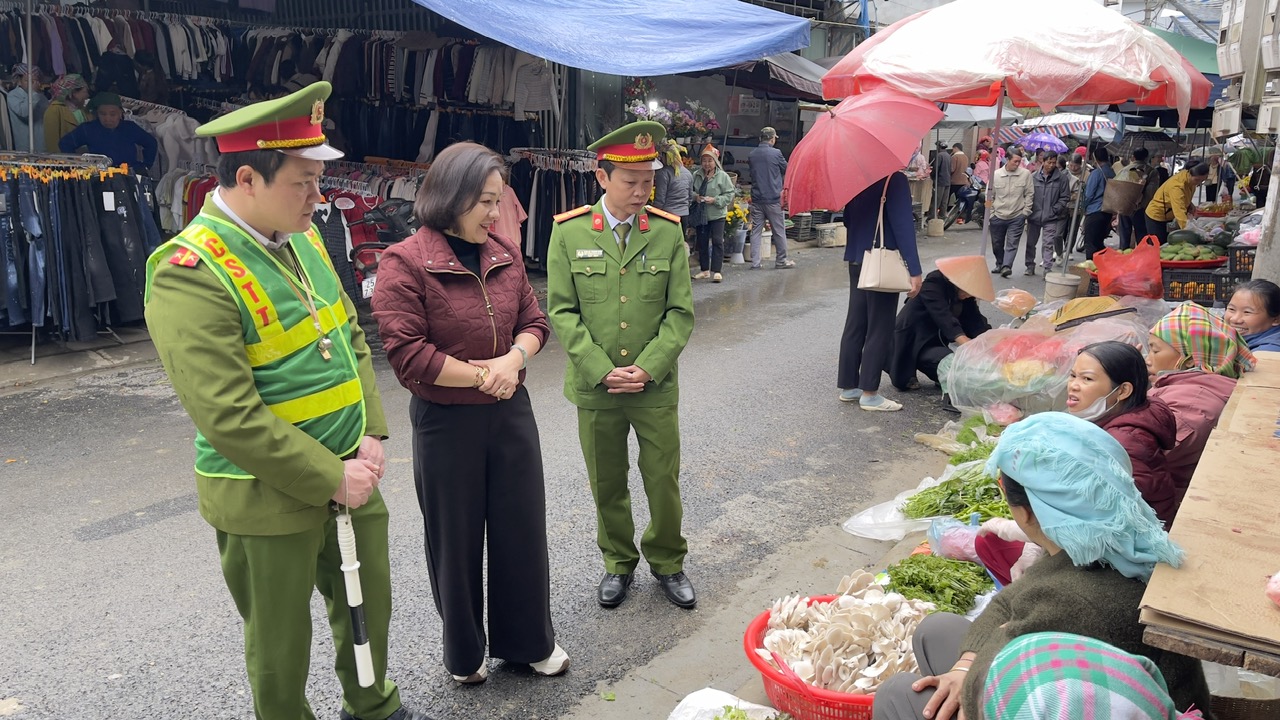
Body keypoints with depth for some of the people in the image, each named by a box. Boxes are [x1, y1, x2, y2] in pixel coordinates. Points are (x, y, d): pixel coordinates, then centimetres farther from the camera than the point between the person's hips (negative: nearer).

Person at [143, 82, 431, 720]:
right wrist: (331, 479, -19)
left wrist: (370, 435, -3)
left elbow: (351, 338, 9)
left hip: (349, 473, 7)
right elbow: (229, 417, -25)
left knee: (370, 603, 23)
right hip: (269, 496, -7)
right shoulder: (189, 275, -22)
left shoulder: (300, 236, 2)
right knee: (281, 641, 13)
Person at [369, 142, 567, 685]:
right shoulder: (404, 263, -15)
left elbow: (533, 320, 8)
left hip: (511, 412, 5)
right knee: (456, 540, 12)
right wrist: (484, 374, -15)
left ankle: (528, 639, 36)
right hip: (445, 421, -5)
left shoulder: (505, 253, 3)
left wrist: (514, 359, -13)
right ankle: (464, 653, 36)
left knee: (523, 528, 14)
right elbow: (407, 353, -20)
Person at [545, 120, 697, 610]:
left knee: (665, 483, 9)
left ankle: (667, 562, 33)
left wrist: (646, 369, -12)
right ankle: (618, 564, 36)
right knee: (607, 487, 14)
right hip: (595, 388, 0)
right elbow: (561, 312, -4)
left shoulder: (668, 231, -1)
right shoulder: (569, 231, -3)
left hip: (656, 387, 0)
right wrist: (601, 371, -13)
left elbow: (680, 312, -1)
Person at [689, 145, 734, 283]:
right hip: (700, 214, 4)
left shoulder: (723, 176, -7)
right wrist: (695, 196, -10)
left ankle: (716, 271, -2)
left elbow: (729, 194, -7)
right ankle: (704, 270, 22)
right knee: (702, 242, 11)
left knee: (717, 241, -6)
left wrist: (715, 200, -19)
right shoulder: (696, 175, 2)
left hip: (716, 214, -4)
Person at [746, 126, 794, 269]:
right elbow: (787, 170, 3)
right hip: (773, 198, -4)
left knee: (756, 230, 6)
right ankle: (781, 260, 15)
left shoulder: (751, 155, 5)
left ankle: (755, 262, 3)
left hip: (756, 198, 4)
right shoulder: (776, 153, -9)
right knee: (779, 230, 8)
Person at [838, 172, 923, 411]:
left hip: (856, 261, 7)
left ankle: (848, 386, 20)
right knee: (879, 328, 0)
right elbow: (903, 226, -19)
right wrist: (914, 271, -19)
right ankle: (869, 394, 4)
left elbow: (848, 219, 15)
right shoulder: (895, 179, -15)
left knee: (855, 323, 13)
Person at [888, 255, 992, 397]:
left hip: (939, 340, 7)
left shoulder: (965, 295, 2)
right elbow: (943, 316, -34)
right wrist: (967, 343, -45)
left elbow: (976, 321, -4)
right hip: (915, 343, -7)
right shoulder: (933, 283, -21)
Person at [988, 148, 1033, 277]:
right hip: (998, 216, 2)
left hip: (1017, 217, -2)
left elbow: (1029, 194, 0)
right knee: (997, 244, 14)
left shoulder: (1025, 174, -6)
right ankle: (999, 264, 32)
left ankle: (1006, 266, -14)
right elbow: (990, 196, 4)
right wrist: (991, 214, 1)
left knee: (1012, 244, -10)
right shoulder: (996, 174, -3)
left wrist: (1025, 212, -5)